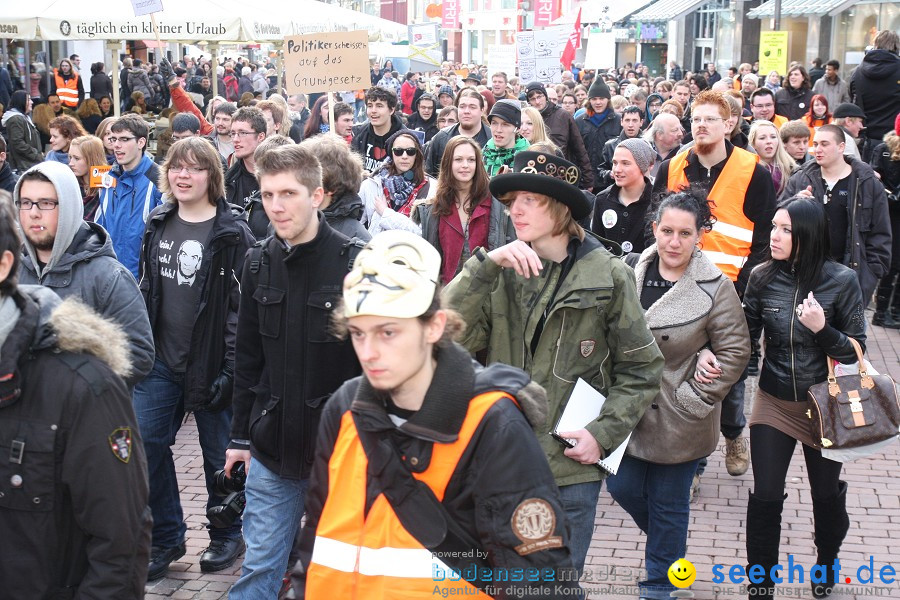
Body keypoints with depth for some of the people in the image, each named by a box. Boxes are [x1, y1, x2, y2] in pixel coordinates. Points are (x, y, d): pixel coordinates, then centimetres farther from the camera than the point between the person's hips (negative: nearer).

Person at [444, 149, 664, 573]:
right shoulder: (502, 272, 2)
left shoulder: (607, 276, -4)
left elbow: (641, 369, 2)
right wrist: (486, 265, -22)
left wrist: (604, 433, -9)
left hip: (570, 467, -2)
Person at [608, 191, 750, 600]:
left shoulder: (715, 288, -14)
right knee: (622, 487, 12)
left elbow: (734, 351, -11)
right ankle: (668, 543, 44)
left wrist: (694, 398, -13)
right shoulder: (631, 271, -2)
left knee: (668, 504, 9)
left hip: (678, 421, -4)